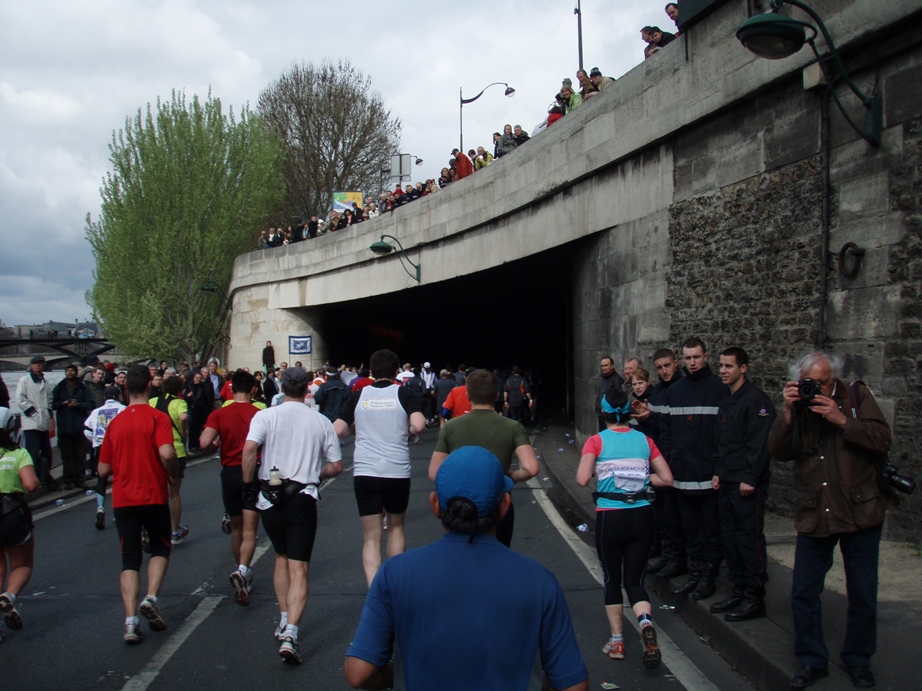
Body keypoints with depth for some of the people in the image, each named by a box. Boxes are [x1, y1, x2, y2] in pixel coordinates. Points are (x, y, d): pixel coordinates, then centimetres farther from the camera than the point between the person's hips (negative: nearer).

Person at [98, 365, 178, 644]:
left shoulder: (115, 422, 5)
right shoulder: (158, 417, -8)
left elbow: (103, 470, 6)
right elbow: (166, 453, -24)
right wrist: (174, 474, -5)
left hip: (122, 499, 3)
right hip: (154, 496, -3)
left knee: (130, 559, 7)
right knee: (160, 548, 18)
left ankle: (130, 621, -4)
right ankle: (151, 598, -3)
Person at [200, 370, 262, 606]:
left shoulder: (219, 414, -3)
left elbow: (205, 443, -16)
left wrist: (217, 445, 6)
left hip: (230, 473, 2)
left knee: (236, 529, 19)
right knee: (249, 531, -4)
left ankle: (242, 573, 30)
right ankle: (242, 570, -27)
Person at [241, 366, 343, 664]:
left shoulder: (266, 416, -1)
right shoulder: (321, 422, 4)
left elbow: (249, 448, -17)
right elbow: (336, 466, 6)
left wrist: (248, 484, -5)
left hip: (270, 496, 1)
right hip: (303, 498, -1)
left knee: (281, 558, 22)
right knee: (299, 569, -2)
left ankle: (284, 621, 26)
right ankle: (290, 634, -14)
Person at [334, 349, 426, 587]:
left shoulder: (359, 396, 4)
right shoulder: (405, 394, 0)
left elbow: (338, 430, 0)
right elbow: (418, 425, -15)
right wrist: (406, 429, 6)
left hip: (364, 472, 0)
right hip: (397, 472, 0)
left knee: (371, 537, 4)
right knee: (396, 526, 23)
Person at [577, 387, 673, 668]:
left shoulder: (597, 441, -5)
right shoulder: (644, 440, 4)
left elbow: (582, 479, -16)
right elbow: (667, 478, 3)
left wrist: (599, 471, 4)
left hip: (610, 517, -2)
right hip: (642, 516, 2)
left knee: (612, 579, 16)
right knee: (634, 580, 10)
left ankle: (617, 641, 18)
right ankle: (646, 622, -18)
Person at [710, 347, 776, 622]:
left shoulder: (756, 399, -12)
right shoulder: (726, 401, 15)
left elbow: (760, 443, -18)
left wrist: (750, 479, -20)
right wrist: (718, 473, 13)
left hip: (747, 485, -9)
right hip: (727, 484, 9)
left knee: (749, 539, -4)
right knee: (729, 537, 12)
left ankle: (754, 599, 4)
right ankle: (739, 591, 22)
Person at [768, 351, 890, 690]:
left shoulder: (858, 396, -2)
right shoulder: (798, 403, 2)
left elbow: (883, 440, -12)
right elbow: (778, 452, -8)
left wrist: (842, 420, -21)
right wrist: (788, 414, -20)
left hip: (860, 513, -1)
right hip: (814, 515, 1)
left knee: (863, 595, 11)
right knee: (803, 593, 6)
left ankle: (858, 658, 31)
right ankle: (813, 660, 23)